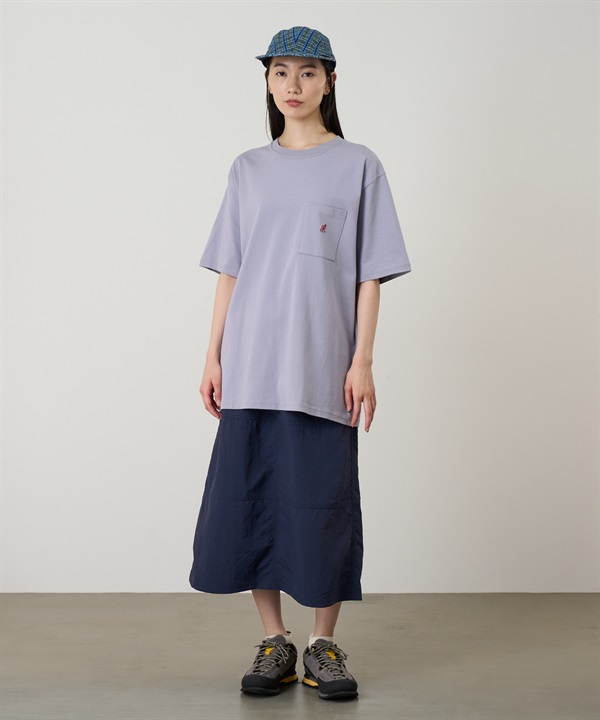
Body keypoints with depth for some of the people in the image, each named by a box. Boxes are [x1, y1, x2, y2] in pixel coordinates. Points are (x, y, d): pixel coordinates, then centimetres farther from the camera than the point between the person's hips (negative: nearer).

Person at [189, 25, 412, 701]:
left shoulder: (358, 165, 5)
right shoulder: (248, 169, 13)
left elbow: (369, 273, 1)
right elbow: (229, 270, 11)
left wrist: (362, 361, -6)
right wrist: (213, 355, 5)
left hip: (322, 367, -2)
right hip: (251, 366, 3)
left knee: (323, 501, 0)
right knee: (250, 498, 2)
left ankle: (324, 645, 15)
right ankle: (274, 642, 17)